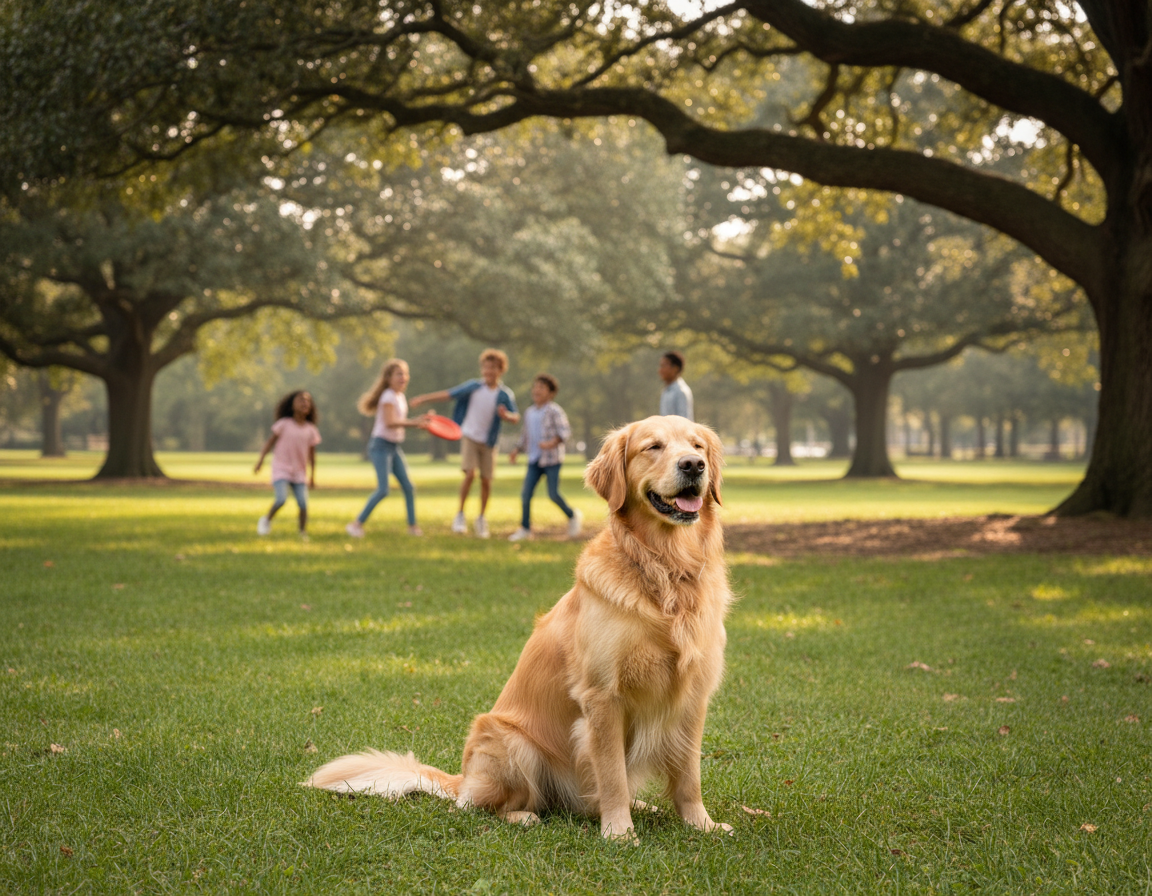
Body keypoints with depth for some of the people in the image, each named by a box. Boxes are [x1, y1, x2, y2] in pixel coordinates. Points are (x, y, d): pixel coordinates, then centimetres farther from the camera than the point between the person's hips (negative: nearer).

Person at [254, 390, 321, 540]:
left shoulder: (311, 430, 2)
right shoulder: (284, 424, -6)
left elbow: (311, 454, 9)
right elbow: (270, 441, -1)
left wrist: (312, 476, 11)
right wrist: (261, 459, -9)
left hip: (299, 473, 3)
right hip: (281, 469, -3)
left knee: (303, 504, -9)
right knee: (281, 499, -20)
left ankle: (303, 533, 7)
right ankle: (266, 519, 8)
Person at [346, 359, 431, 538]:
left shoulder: (401, 397, 13)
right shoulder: (388, 397, -14)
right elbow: (389, 422, -25)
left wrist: (418, 424, 6)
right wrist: (414, 422, -30)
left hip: (394, 447, 9)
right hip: (381, 445, -9)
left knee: (408, 487, 6)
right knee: (383, 490, -15)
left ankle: (412, 526, 16)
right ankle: (357, 524, -6)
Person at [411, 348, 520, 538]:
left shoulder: (505, 395, -4)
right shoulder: (473, 386, -4)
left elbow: (516, 417, -8)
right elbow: (448, 394, 1)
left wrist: (506, 415, -30)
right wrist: (423, 399, -2)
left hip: (488, 442, 1)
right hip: (469, 436, -1)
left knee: (486, 480, 3)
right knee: (470, 474, -18)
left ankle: (482, 518, 23)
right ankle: (460, 515, -5)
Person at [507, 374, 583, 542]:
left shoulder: (555, 411, -8)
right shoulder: (529, 413, 11)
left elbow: (565, 431, -16)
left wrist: (551, 443, -30)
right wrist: (516, 450, 12)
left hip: (552, 460, -6)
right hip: (534, 460, 6)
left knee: (553, 494, -7)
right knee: (526, 493, -4)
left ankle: (573, 516, 18)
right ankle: (525, 528, 5)